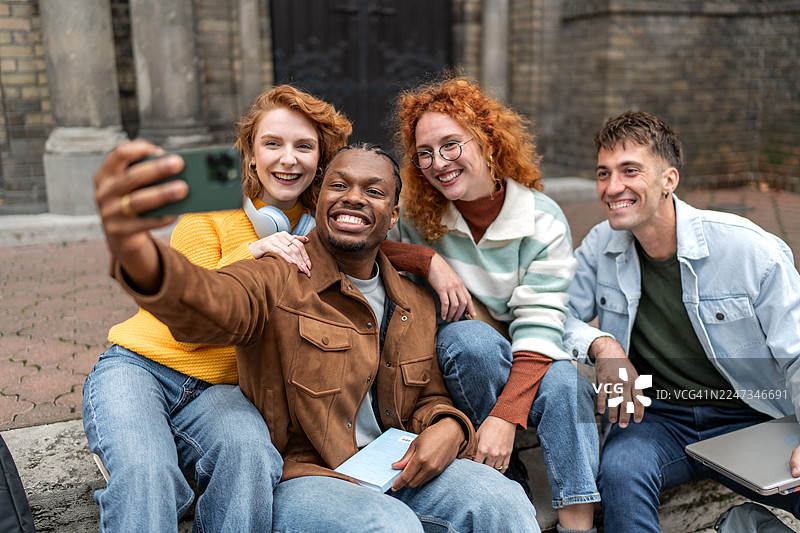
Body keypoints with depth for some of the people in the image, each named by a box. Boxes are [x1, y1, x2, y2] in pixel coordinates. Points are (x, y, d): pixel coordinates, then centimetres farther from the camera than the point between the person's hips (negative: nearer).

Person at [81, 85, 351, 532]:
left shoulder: (319, 229, 6)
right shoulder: (209, 213, -5)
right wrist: (249, 254, -23)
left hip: (218, 389, 2)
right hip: (140, 366, -2)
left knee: (249, 454, -32)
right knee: (145, 470, -34)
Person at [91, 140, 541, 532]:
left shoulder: (418, 305, 9)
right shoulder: (279, 280, -10)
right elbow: (204, 305, -32)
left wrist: (447, 428, -8)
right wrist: (137, 255, -56)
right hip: (300, 477, -4)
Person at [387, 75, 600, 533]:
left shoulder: (543, 220, -12)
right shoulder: (418, 214, -7)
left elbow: (539, 327, -19)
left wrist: (505, 416, -32)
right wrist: (428, 259, -26)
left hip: (521, 367, 0)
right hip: (452, 360, 1)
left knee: (564, 382, -32)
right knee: (471, 337, -34)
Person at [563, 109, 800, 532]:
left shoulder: (751, 250, -10)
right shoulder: (600, 246, -1)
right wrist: (602, 346, -18)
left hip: (750, 419, 0)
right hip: (655, 417, 1)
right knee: (620, 470, -32)